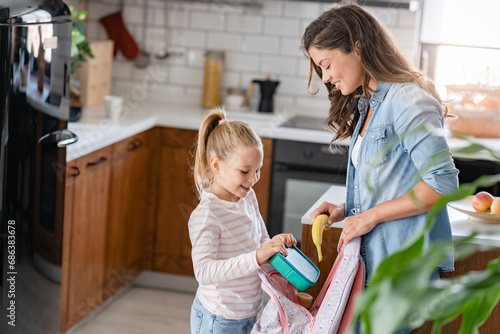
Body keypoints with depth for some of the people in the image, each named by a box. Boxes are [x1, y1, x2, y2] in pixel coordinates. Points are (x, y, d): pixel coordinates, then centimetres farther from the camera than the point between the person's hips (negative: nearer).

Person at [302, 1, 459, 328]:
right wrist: (346, 210, 5)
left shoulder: (407, 99, -13)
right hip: (373, 259, 9)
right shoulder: (366, 106, 17)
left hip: (402, 264, -8)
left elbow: (442, 183, -19)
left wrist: (370, 216, -15)